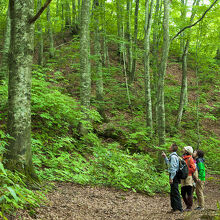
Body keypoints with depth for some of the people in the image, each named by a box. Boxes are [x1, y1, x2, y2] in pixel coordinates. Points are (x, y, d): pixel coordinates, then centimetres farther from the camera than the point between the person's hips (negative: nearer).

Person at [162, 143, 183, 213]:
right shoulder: (173, 156, 15)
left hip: (174, 176, -10)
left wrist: (171, 178, -22)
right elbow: (169, 164, 31)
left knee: (175, 192, -7)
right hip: (174, 176, 10)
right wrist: (165, 157, 24)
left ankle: (179, 208, -5)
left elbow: (173, 168, -21)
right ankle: (174, 207, 22)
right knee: (172, 193, 15)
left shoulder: (173, 156, -16)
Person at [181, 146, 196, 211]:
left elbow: (193, 169, -12)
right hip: (183, 178, 8)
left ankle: (189, 207, 1)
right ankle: (187, 205, 20)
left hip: (188, 177, -8)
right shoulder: (183, 158, 16)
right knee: (183, 193, 9)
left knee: (189, 193, -4)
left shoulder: (190, 159, -7)